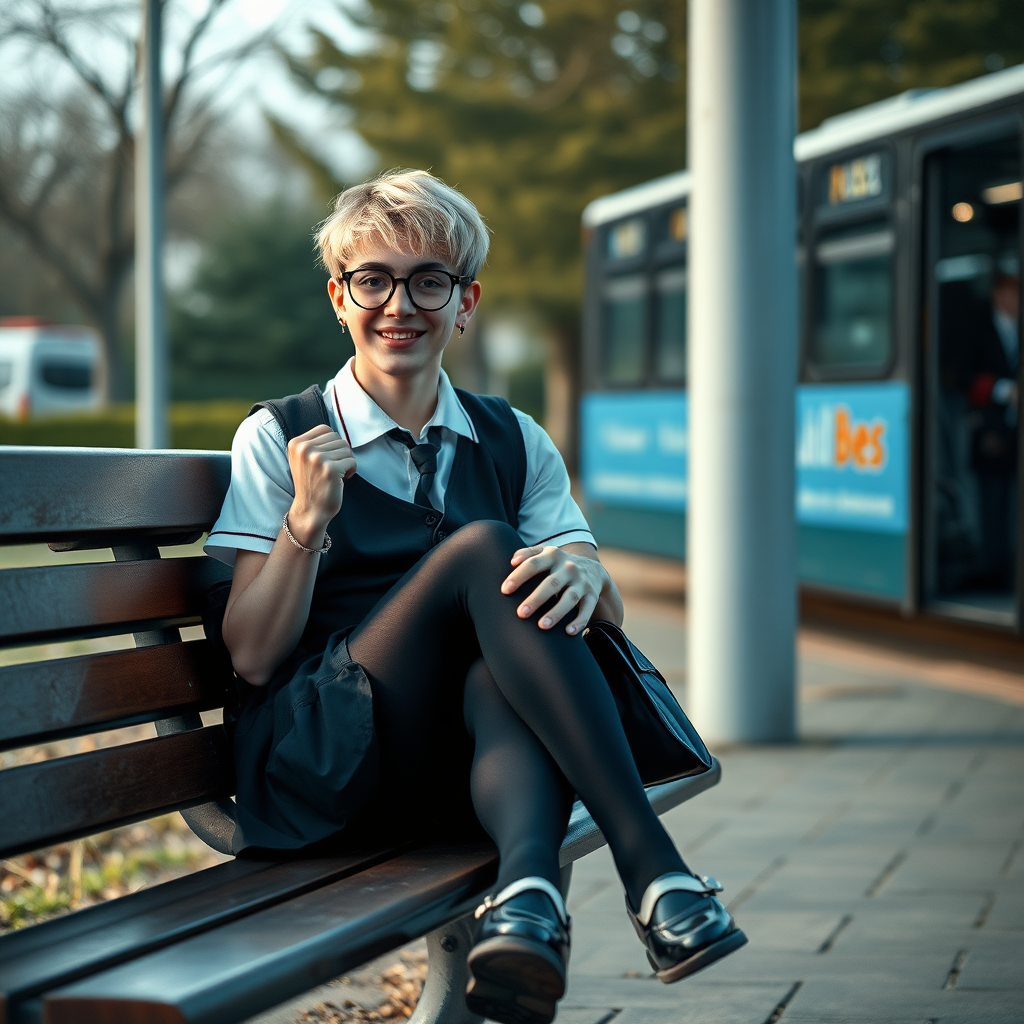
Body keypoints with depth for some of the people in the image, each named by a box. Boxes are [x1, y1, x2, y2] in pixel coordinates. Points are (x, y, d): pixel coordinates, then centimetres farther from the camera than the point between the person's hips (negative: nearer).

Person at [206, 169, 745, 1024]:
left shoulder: (514, 445, 16)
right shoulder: (279, 441, 4)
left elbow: (609, 610, 5)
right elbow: (254, 658, -2)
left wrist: (585, 574, -20)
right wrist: (307, 520, -18)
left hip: (466, 761, 3)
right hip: (322, 757, -3)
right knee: (482, 546, -27)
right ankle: (651, 869, -34)